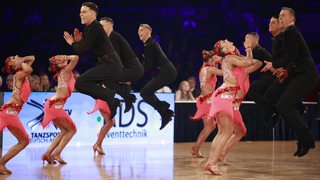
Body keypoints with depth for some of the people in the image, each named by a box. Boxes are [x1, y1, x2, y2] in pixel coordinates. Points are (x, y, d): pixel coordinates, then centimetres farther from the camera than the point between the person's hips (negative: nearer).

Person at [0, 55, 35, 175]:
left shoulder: (22, 74, 16)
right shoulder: (18, 74, -7)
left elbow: (32, 58, 29)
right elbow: (29, 69, -30)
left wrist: (21, 60, 11)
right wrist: (20, 63, -9)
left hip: (12, 113, 9)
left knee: (24, 141, 9)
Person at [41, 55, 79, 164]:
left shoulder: (61, 73, 16)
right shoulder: (66, 71, -8)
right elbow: (76, 58, -20)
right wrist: (67, 57, -6)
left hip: (51, 105, 9)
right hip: (55, 105, -9)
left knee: (65, 131, 16)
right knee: (71, 129, 1)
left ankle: (48, 154, 9)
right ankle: (56, 154, -8)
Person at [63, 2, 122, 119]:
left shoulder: (94, 27, -13)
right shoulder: (89, 28, 16)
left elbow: (84, 48, -19)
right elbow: (82, 52, 17)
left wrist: (73, 43, -1)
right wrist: (78, 42, -1)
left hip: (110, 65, -10)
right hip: (109, 65, 10)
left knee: (80, 83, -19)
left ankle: (110, 98, -14)